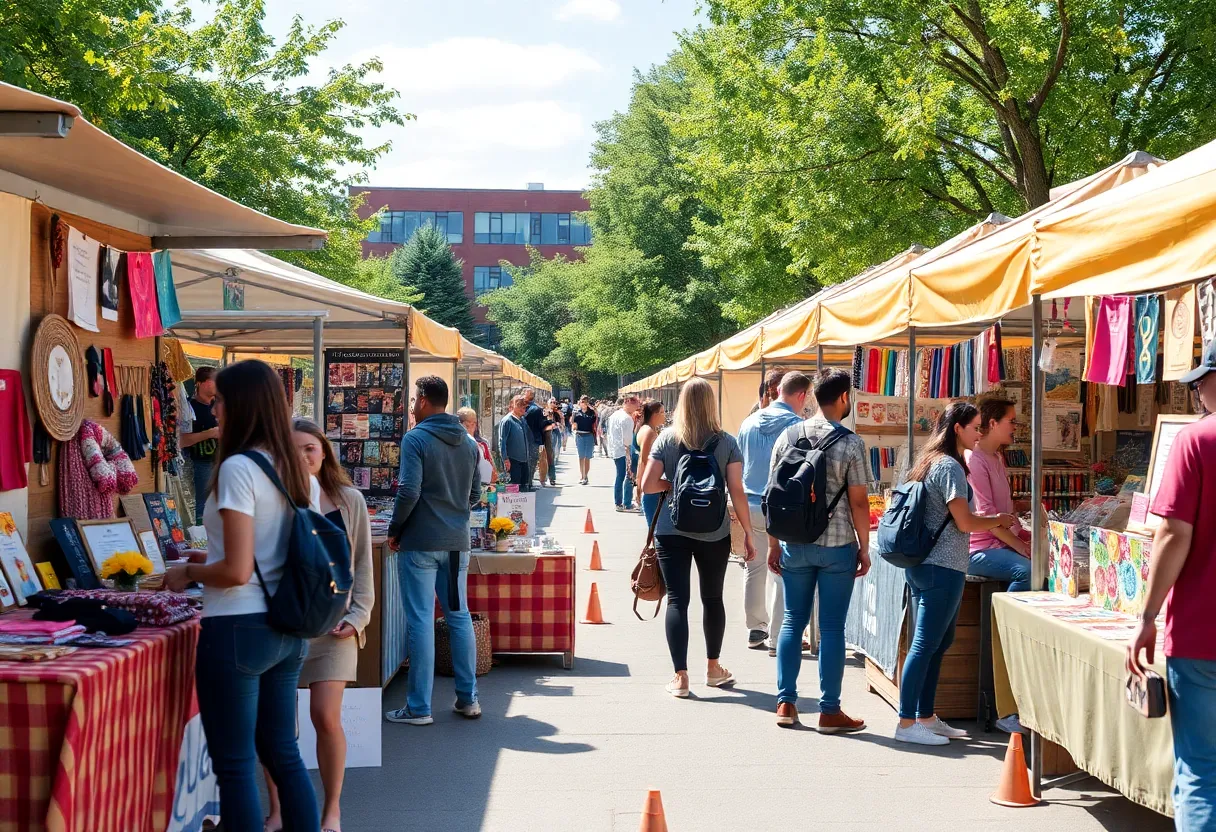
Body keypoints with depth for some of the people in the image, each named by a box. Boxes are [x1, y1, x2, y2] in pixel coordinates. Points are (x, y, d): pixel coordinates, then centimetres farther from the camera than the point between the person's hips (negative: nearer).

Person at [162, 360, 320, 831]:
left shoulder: (237, 468, -15)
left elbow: (236, 570, -21)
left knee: (235, 765, 1)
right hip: (287, 629, 8)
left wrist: (186, 573, -2)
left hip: (238, 629, -8)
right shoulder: (300, 472, 9)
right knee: (282, 753, 17)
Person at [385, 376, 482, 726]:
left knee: (421, 621, -2)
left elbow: (409, 491, -17)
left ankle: (419, 707, 1)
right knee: (459, 617, 13)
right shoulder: (468, 443, 10)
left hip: (421, 543, -6)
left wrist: (394, 530, -5)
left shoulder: (416, 439, -11)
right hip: (458, 543, 6)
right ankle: (468, 699, 18)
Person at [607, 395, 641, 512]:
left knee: (620, 477, 16)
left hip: (614, 450, 9)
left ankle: (618, 503, 21)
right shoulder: (627, 418, -17)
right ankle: (627, 504, -3)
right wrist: (629, 456, -16)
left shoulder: (614, 415, 13)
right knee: (629, 477, -3)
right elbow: (627, 439, -20)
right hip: (623, 452, -9)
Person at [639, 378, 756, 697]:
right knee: (712, 598, 17)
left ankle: (680, 677, -3)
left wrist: (674, 484, 9)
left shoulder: (666, 439, -3)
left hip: (671, 531, -1)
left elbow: (648, 485, -8)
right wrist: (748, 533, 1)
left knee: (677, 600, 1)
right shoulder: (726, 443, -4)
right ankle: (713, 668, 31)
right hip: (714, 533, 1)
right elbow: (737, 492, -6)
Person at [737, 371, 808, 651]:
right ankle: (778, 636, 5)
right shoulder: (797, 426, -12)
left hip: (751, 506, 6)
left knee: (755, 568, 14)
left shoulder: (750, 422, 6)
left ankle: (755, 629, 23)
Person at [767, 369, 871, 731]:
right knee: (832, 627, 2)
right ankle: (830, 711, 6)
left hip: (795, 545, 4)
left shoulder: (788, 436, 2)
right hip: (838, 546, -4)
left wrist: (773, 544, 12)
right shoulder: (851, 443, -9)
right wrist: (864, 549, 1)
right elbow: (858, 502, -9)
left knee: (792, 621, 12)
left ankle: (786, 703, 14)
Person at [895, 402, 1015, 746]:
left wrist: (992, 520, 18)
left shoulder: (932, 462, 15)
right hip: (943, 568, -10)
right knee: (926, 645, -6)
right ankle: (907, 724, -4)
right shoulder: (950, 467, -14)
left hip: (922, 565, 10)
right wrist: (999, 520, 1)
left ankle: (926, 717, 22)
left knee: (938, 642, 16)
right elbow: (965, 523, -15)